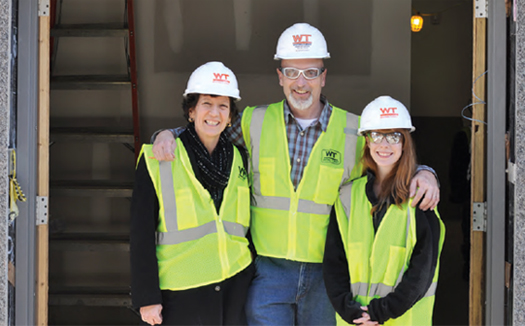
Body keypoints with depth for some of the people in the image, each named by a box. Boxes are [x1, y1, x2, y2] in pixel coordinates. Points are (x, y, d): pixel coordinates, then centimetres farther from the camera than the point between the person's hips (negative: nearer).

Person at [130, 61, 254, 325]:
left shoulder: (239, 160, 9)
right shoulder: (157, 160, -4)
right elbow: (142, 234, -5)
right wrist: (146, 297, -8)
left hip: (237, 285, 4)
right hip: (182, 291, -4)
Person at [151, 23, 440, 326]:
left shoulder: (354, 131, 0)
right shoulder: (255, 122, 3)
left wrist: (423, 174, -10)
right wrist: (169, 135, -3)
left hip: (327, 276, 0)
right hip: (269, 270, 0)